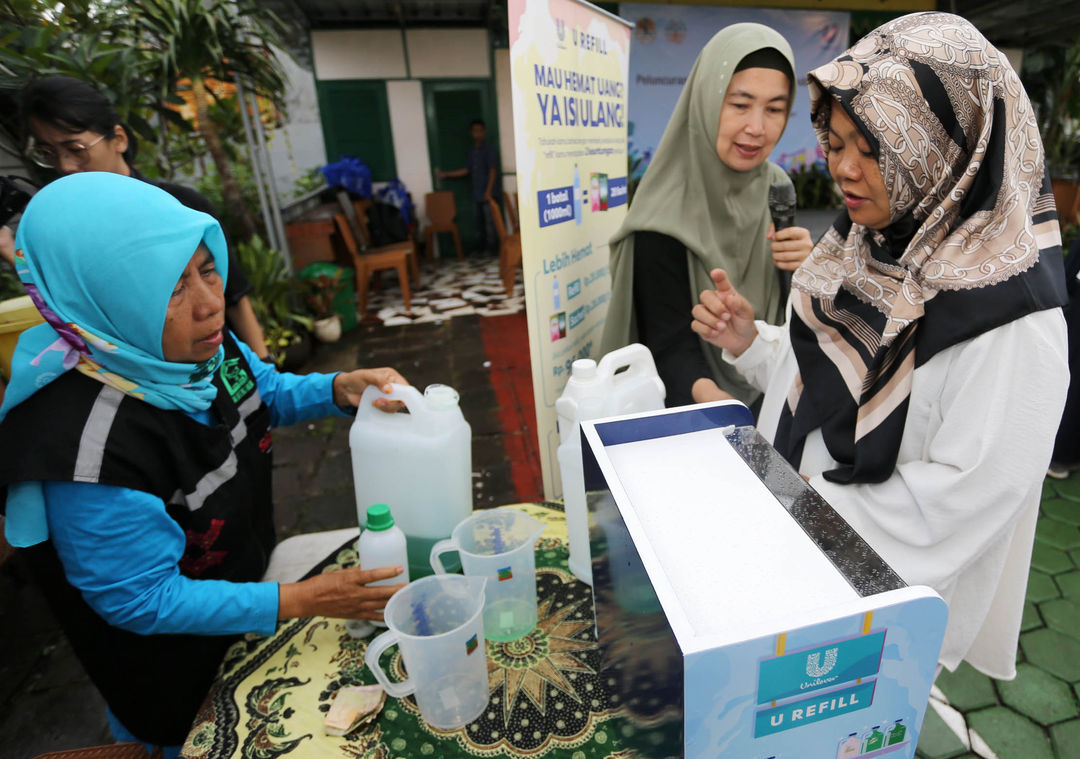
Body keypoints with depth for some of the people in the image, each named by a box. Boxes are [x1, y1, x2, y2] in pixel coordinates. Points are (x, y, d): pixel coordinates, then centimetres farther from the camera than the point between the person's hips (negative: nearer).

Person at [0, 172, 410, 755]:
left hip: (249, 577, 7)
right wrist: (300, 601, -29)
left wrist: (340, 389, -18)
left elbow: (266, 396, 2)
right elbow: (141, 600, -27)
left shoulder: (201, 345, -17)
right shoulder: (87, 444, -37)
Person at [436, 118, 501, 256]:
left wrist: (489, 191, -18)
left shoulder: (489, 149, -3)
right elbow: (466, 170, 20)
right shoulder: (472, 151, 16)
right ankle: (480, 249, 15)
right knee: (479, 222, 8)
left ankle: (492, 249, 2)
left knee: (490, 221, -5)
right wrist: (446, 174, 19)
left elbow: (493, 170, -10)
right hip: (477, 194, 6)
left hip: (488, 193, -6)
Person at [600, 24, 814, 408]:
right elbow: (670, 344, -21)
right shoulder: (666, 213, -18)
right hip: (693, 408, -3)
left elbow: (791, 309, 7)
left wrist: (803, 267, -14)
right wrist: (712, 400, -39)